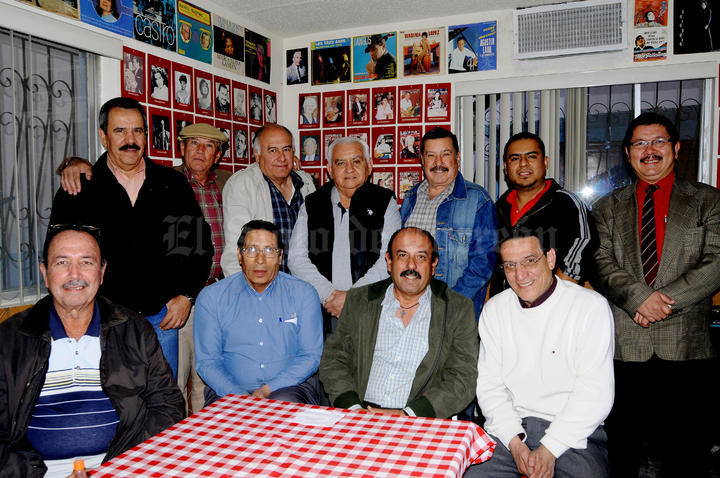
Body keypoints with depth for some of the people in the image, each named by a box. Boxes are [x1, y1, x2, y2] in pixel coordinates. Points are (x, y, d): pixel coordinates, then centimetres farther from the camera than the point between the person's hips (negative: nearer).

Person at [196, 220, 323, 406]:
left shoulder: (304, 293, 3)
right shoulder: (210, 297, 5)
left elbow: (311, 356, 0)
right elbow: (207, 361, 3)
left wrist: (267, 390, -13)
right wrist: (239, 396, -14)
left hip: (289, 387, 1)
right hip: (231, 390, 0)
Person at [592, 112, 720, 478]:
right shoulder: (607, 208, 12)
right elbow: (601, 263, 0)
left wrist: (665, 300, -13)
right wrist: (640, 298, -16)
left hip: (687, 347, 0)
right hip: (625, 347, 1)